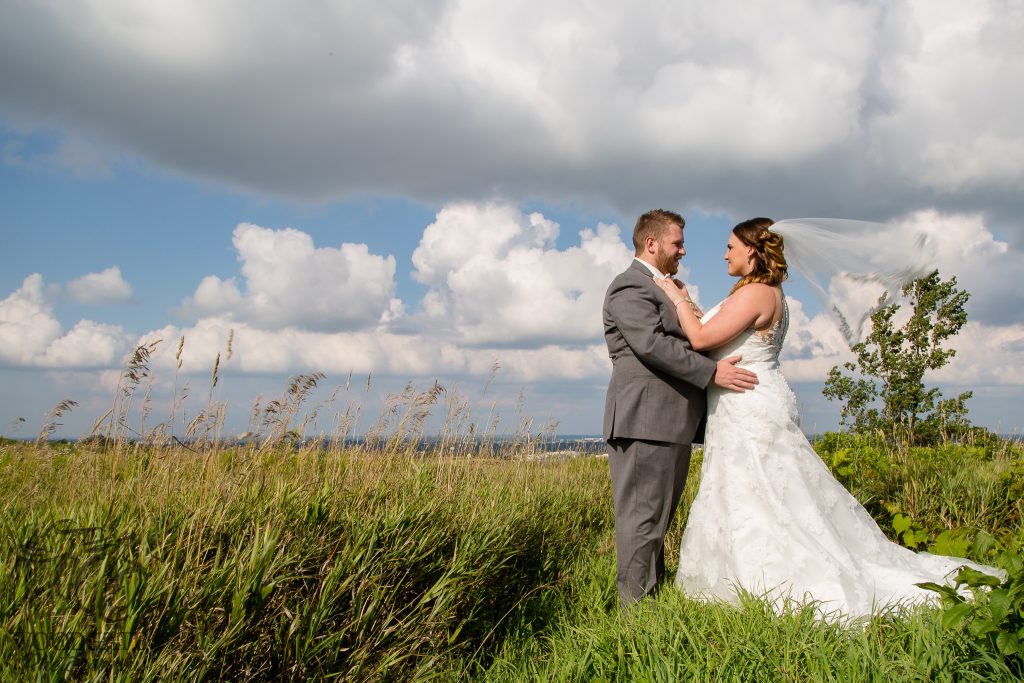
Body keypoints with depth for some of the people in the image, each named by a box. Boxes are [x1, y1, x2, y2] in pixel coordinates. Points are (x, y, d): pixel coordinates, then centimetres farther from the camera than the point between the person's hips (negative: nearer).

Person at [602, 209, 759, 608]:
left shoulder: (666, 289, 25)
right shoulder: (630, 287, -9)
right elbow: (652, 344, -21)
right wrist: (712, 372, -22)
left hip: (671, 422, 10)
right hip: (645, 420, -10)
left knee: (660, 514, 15)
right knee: (643, 515, -7)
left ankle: (656, 590, 23)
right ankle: (636, 605, -3)